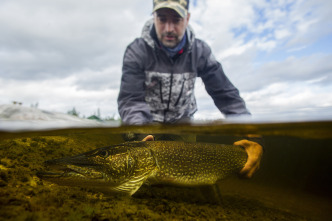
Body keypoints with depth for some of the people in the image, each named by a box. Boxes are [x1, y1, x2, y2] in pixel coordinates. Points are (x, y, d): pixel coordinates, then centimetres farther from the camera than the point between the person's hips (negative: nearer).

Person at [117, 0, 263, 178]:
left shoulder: (200, 51, -13)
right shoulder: (137, 51, -19)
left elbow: (226, 95, -15)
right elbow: (129, 100, -26)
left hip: (181, 119, 2)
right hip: (148, 121, -1)